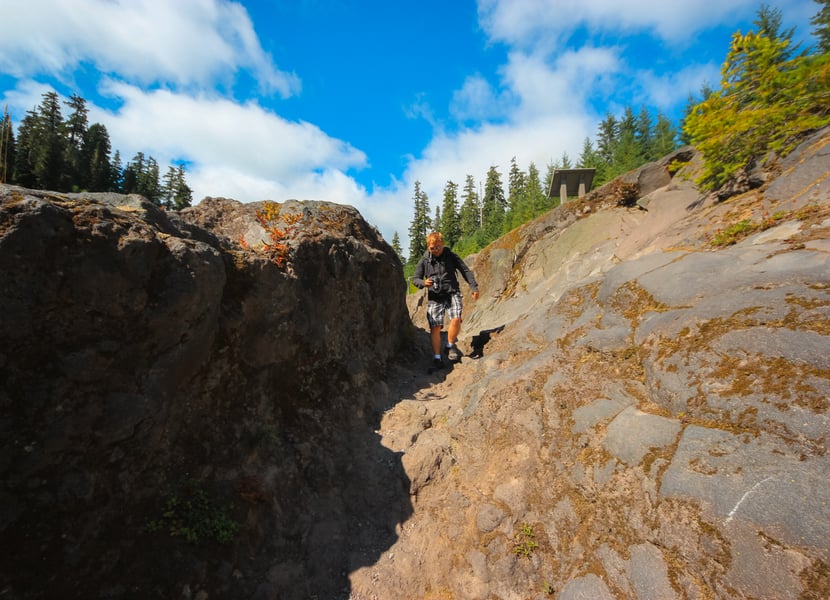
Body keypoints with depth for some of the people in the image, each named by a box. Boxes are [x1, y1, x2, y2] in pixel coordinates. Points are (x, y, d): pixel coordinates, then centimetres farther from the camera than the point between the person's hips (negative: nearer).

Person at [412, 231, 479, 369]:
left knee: (456, 319, -22)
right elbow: (415, 278, 10)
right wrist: (423, 283, -13)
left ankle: (450, 345, 4)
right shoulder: (424, 261, 6)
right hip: (434, 297, 1)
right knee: (435, 327, -5)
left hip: (452, 293, -1)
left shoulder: (451, 256, 4)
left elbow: (465, 271, 7)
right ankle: (437, 357, 10)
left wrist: (474, 287, -3)